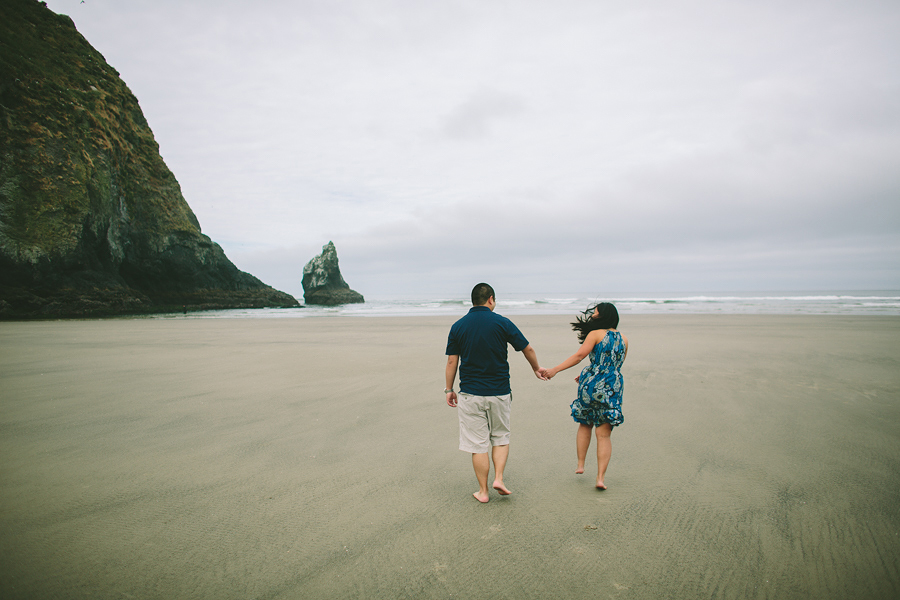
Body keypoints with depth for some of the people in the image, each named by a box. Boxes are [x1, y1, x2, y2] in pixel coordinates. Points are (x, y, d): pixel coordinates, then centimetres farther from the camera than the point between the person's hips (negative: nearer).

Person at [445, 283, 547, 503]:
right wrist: (536, 369, 20)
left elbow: (452, 362, 0)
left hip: (470, 394, 1)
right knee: (500, 437, 20)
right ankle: (498, 478, 9)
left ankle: (483, 491, 16)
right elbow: (527, 349, 1)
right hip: (499, 392, 0)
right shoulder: (502, 323, -5)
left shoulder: (458, 326, -1)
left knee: (478, 444, 8)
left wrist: (449, 389, 10)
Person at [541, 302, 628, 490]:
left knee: (584, 425, 20)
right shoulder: (624, 340, 11)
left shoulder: (595, 334, -6)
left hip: (592, 384, -3)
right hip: (613, 388, 3)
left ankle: (580, 464, 24)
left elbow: (579, 356, -16)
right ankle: (600, 477, 3)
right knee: (604, 434, 6)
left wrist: (555, 370, -17)